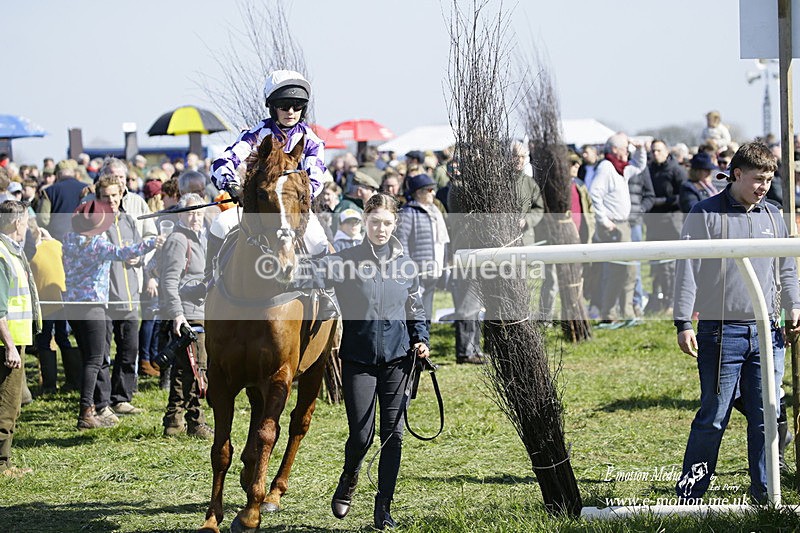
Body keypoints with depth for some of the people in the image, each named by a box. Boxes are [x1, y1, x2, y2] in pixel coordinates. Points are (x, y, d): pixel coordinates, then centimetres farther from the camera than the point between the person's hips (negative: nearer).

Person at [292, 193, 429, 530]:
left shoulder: (405, 264, 7)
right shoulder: (347, 261, -2)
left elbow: (415, 310, 16)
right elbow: (313, 273, -19)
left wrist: (420, 340, 0)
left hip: (397, 359, 2)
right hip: (359, 359, -2)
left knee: (393, 433, 1)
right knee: (361, 435, -3)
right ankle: (348, 480, 31)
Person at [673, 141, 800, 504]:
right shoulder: (705, 215, -2)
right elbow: (687, 271, -4)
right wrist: (683, 323, -10)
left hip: (766, 332, 5)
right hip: (721, 332, -5)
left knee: (766, 416, 4)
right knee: (713, 417, -3)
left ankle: (765, 493, 13)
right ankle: (689, 496, 5)